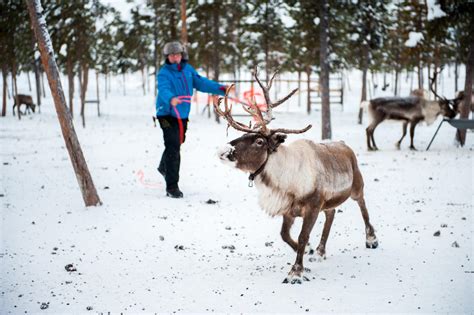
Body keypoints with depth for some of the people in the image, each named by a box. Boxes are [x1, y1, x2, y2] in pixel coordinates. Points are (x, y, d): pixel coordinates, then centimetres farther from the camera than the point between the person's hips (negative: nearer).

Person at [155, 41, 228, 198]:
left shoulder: (188, 69, 7)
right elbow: (163, 89, -29)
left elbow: (201, 82, 9)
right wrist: (171, 99, -50)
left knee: (177, 143, 23)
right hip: (167, 114, -6)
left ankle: (164, 168, 52)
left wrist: (220, 88, 0)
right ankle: (172, 186, -10)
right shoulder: (164, 73, -12)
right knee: (173, 148, -14)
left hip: (182, 115, 7)